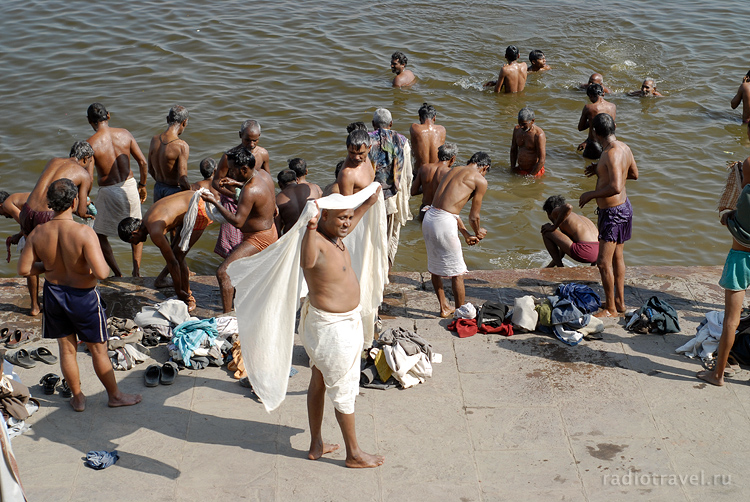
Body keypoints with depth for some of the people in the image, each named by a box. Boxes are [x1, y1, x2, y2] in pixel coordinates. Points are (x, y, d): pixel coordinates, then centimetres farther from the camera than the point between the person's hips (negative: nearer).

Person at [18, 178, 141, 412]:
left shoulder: (38, 234, -12)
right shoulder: (84, 233, -27)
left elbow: (24, 269, -5)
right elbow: (101, 273, -33)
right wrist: (106, 267, -10)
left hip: (54, 294, 4)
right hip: (83, 296, -4)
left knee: (67, 349, 19)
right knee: (98, 350, 13)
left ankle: (77, 398, 33)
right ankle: (115, 395, 30)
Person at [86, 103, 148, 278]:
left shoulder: (90, 144, -15)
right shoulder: (124, 134, -4)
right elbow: (142, 162, -1)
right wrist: (142, 184, 14)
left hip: (108, 191, -4)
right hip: (129, 186, 4)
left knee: (99, 234, 16)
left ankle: (118, 275, 17)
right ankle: (136, 269, 17)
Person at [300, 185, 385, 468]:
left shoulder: (332, 235, 2)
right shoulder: (315, 240, -27)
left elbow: (347, 228, 28)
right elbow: (307, 262, -52)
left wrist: (368, 205, 32)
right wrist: (310, 230, -65)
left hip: (338, 321, 10)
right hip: (334, 326, -10)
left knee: (319, 382, 19)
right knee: (344, 390, 3)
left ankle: (316, 445, 33)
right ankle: (353, 454, 18)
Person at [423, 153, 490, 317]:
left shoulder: (455, 170, 22)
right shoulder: (480, 180, 0)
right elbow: (474, 216, 5)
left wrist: (466, 234, 29)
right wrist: (478, 233, 27)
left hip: (429, 216, 8)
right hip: (444, 223, -8)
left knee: (434, 267, 20)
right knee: (457, 272, 9)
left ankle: (444, 308, 35)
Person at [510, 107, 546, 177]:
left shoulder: (539, 135, -20)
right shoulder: (517, 129, 1)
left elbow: (541, 161, -20)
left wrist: (530, 176, -16)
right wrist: (512, 168, 8)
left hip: (535, 171, -6)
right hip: (519, 170, 6)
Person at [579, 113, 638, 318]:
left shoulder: (612, 154, -26)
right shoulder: (624, 148, 3)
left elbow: (616, 188, -34)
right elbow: (634, 174, 18)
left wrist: (590, 194, -20)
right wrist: (601, 170, 21)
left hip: (612, 212, -10)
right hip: (623, 206, 10)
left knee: (604, 262, -3)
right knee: (617, 257, 20)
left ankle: (610, 308, 6)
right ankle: (619, 302, 32)